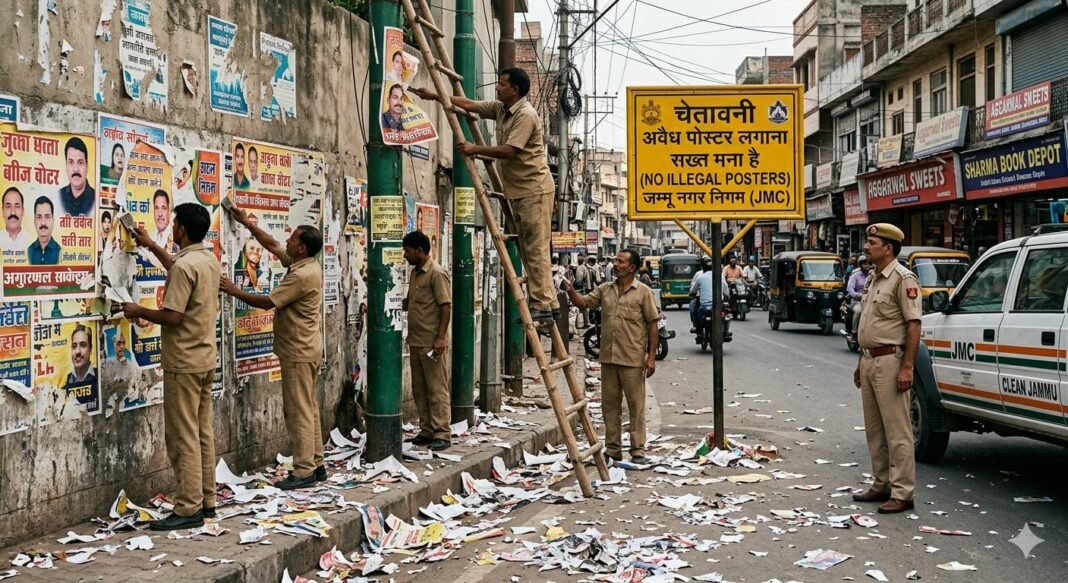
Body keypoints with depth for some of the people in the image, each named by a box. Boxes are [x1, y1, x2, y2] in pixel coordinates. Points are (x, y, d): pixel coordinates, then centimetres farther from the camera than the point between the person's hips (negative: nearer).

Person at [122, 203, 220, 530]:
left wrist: (138, 312, -6)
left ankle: (189, 509, -5)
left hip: (183, 362, -9)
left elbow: (172, 316, -23)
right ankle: (206, 501, 17)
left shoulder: (184, 265, -19)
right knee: (202, 434, 13)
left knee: (183, 438, -6)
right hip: (205, 359, 9)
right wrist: (151, 246, 37)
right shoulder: (209, 261, 10)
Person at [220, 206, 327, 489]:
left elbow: (267, 302, -17)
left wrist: (234, 290, -7)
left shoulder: (302, 276, -21)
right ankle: (315, 464, 17)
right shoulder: (304, 264, 9)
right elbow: (272, 245, 21)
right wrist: (247, 223, 20)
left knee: (298, 411, -7)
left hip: (299, 352, -10)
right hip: (304, 349, 10)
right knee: (308, 409, 13)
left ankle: (304, 471, -5)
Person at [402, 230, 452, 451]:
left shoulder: (437, 273, -12)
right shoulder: (415, 273, 15)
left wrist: (440, 338, -21)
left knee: (437, 389, -5)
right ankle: (427, 431, 19)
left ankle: (442, 434, -1)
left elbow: (446, 307, -16)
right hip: (416, 341, 9)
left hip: (432, 343, -9)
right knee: (419, 389, 11)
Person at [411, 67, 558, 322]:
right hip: (518, 190, 10)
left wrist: (476, 149, -17)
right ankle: (549, 302, 12)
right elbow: (469, 104, 18)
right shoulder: (500, 109, 12)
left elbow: (509, 150, -23)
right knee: (528, 250, 9)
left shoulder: (526, 115, -16)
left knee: (536, 249, -11)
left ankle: (543, 306, -11)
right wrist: (435, 96, 15)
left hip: (534, 190, -10)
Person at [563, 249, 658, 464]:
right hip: (608, 357, 5)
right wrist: (570, 291, -14)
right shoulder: (605, 289, 11)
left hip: (632, 359, -5)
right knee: (609, 404, 10)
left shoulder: (643, 292, -3)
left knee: (636, 405, -1)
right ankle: (613, 449, 18)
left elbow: (653, 325, -4)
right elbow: (583, 302, 7)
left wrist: (651, 356, -9)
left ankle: (638, 451, 5)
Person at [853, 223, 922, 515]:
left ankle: (902, 493, -4)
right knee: (874, 430, 14)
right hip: (869, 361, 10)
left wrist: (907, 367, -21)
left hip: (889, 362, -10)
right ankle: (882, 485, 22)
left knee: (897, 431, -7)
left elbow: (913, 324, -16)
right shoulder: (875, 279, 17)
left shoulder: (903, 278, -11)